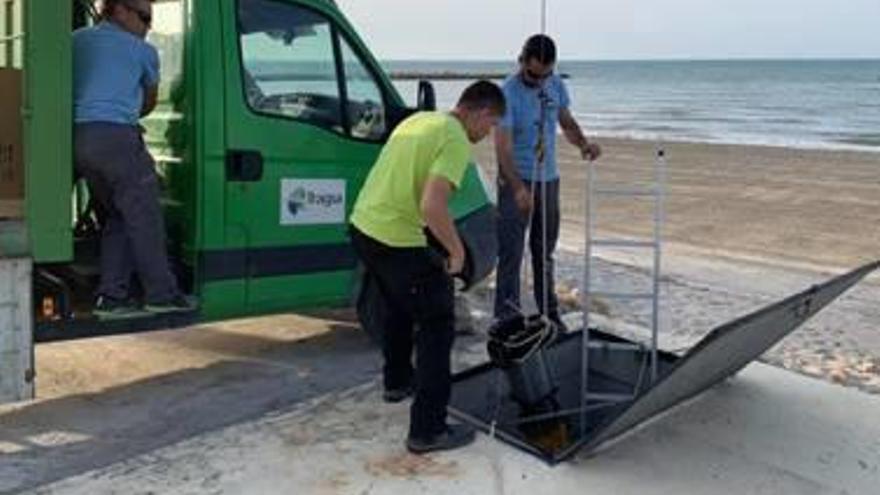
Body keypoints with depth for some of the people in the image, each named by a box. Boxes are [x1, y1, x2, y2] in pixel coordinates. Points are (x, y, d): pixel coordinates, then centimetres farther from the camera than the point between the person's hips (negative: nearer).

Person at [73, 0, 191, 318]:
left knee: (116, 218, 12)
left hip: (78, 137, 7)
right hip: (116, 136, -7)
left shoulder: (76, 40, 21)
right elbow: (149, 102, 22)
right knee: (144, 216, -1)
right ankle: (161, 294, 0)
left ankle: (112, 298, 7)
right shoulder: (142, 50, 7)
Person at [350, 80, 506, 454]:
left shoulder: (419, 119, 13)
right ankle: (428, 430, 3)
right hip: (397, 243, -9)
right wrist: (457, 250, -12)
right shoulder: (456, 142, -15)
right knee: (437, 326, 2)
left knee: (397, 308, 31)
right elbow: (432, 206, -28)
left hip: (362, 226, 9)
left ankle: (397, 381, 51)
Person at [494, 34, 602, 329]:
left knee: (544, 252, 16)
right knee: (511, 252, -6)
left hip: (548, 179, 6)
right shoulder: (508, 93, -18)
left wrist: (583, 143, -9)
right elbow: (502, 147, -23)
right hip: (516, 182, -6)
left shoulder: (556, 85, 2)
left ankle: (549, 313, 27)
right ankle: (506, 318, 0)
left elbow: (567, 122, 14)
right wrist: (518, 188, -35)